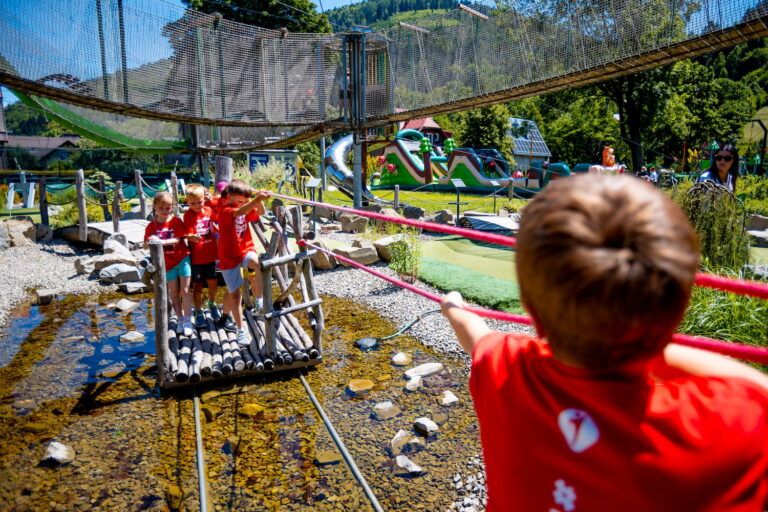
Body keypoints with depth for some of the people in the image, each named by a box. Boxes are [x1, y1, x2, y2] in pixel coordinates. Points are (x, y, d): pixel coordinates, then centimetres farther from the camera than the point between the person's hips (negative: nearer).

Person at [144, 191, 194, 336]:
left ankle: (187, 321, 2)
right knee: (174, 293, 10)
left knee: (185, 291, -4)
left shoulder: (176, 221, -7)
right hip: (168, 263, 3)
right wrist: (150, 242, -25)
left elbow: (179, 239, -19)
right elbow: (145, 246, -2)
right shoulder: (152, 226, 0)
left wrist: (162, 241, -32)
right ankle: (180, 320, 22)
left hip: (182, 259, -3)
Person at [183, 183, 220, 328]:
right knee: (197, 286, 6)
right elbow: (188, 235, -22)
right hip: (196, 257, -4)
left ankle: (211, 303, 40)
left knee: (213, 283, 13)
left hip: (210, 255, 4)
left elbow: (217, 221, 24)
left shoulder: (209, 210, 1)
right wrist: (192, 237, -40)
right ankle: (198, 312, 21)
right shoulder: (188, 215, -13)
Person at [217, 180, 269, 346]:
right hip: (229, 256, -3)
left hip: (246, 250, 4)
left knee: (255, 261, -33)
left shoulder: (246, 209, 6)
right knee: (234, 293, 1)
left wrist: (259, 199, -26)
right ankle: (241, 330, 12)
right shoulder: (224, 209, -14)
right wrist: (256, 199, -48)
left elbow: (260, 212, -7)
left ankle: (259, 301, -21)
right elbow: (238, 212, -34)